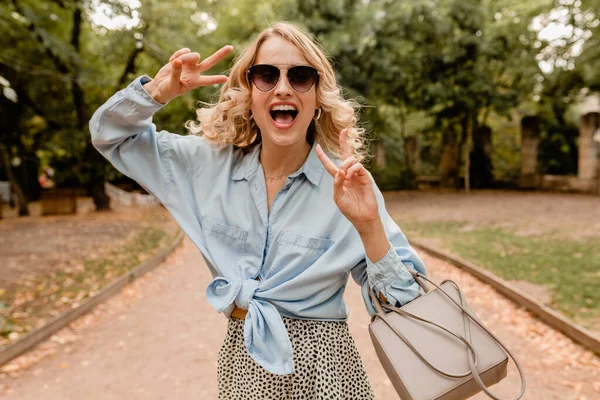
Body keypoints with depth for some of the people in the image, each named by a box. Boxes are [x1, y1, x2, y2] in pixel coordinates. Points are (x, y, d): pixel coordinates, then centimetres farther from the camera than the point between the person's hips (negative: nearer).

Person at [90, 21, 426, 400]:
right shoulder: (210, 164, -4)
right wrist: (159, 90, -14)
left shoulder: (347, 182, -14)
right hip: (239, 358, 3)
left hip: (320, 366, -2)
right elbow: (111, 134, 5)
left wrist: (369, 227, -30)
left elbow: (401, 302, -12)